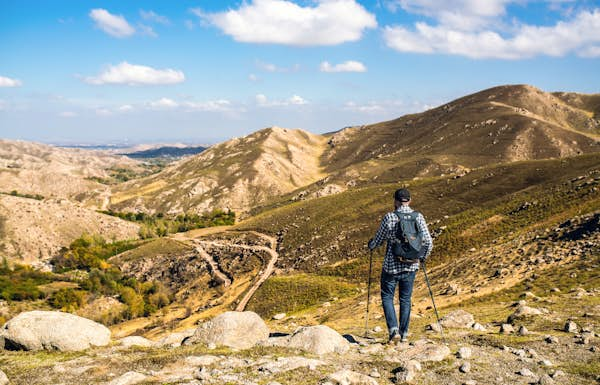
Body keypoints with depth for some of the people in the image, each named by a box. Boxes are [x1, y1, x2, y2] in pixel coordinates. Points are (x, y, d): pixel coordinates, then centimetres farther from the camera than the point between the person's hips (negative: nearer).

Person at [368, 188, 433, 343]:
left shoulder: (389, 217, -12)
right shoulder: (418, 217, -4)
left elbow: (379, 240, -2)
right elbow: (428, 242, -5)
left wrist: (371, 244, 21)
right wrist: (422, 257, 14)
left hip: (391, 266, -3)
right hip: (411, 266, 3)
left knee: (387, 297, 13)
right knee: (405, 299, 17)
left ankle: (394, 329, -1)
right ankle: (404, 333, 20)